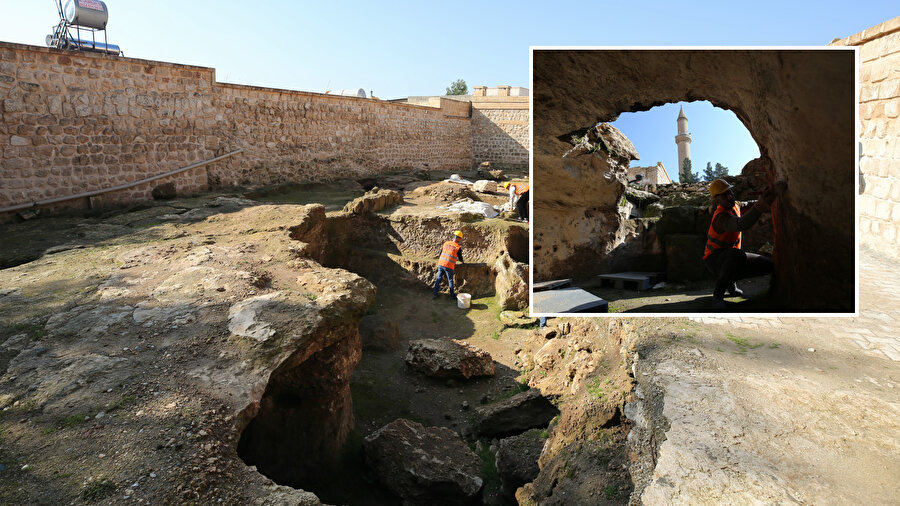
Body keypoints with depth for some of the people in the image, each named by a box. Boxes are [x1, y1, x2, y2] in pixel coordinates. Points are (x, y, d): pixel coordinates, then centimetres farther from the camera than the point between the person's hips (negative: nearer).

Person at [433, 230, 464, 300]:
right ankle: (452, 294, 25)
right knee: (450, 280, 13)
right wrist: (457, 259, 30)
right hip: (449, 266, -4)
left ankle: (434, 293, 12)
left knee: (438, 279, 14)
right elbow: (460, 259, 6)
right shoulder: (458, 247, -5)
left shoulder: (446, 243, 8)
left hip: (441, 263, 4)